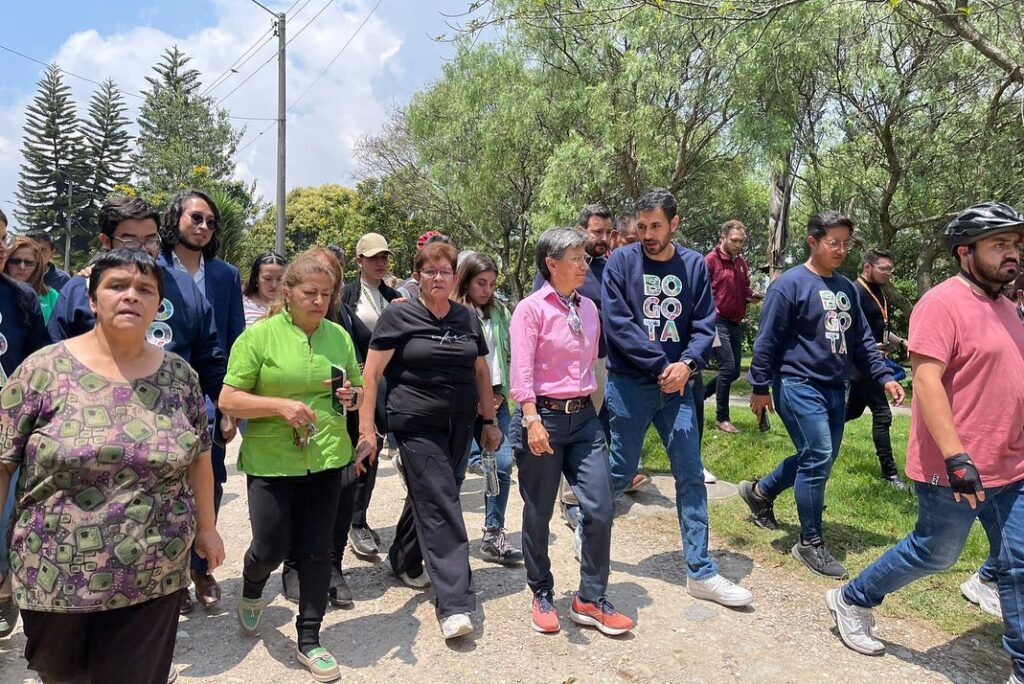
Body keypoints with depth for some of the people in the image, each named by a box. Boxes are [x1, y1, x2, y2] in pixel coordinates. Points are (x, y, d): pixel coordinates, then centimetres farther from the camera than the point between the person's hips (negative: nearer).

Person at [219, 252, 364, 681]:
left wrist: (353, 396, -7)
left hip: (326, 457, 3)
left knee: (316, 550, 8)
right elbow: (228, 400, -7)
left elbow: (357, 391, 16)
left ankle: (309, 641, 25)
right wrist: (280, 405, -21)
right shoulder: (259, 335, -7)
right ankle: (251, 590, 42)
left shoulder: (339, 336, 6)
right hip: (271, 461, -3)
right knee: (271, 548, 4)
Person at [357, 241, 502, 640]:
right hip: (417, 425, -5)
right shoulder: (398, 317, -5)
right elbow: (372, 373, -7)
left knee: (427, 496, 17)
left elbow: (481, 371, 16)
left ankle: (403, 560, 41)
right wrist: (367, 427, -11)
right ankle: (454, 604, -5)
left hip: (458, 426, 5)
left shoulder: (467, 318, 10)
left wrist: (489, 421, 14)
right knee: (441, 505, -9)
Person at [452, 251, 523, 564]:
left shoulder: (499, 312, 12)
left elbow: (509, 354, 15)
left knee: (503, 465, 1)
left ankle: (494, 536, 13)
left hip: (495, 400, 5)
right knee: (456, 471, 3)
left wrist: (502, 392, 4)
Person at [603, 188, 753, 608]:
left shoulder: (694, 265, 4)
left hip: (679, 385, 3)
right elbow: (616, 325, -11)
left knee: (691, 476, 5)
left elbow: (705, 325, 3)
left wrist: (687, 364, -15)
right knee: (620, 473, 7)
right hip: (630, 384, -3)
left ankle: (700, 572, 16)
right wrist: (662, 365, -14)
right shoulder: (621, 262, -4)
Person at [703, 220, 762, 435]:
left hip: (736, 323, 8)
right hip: (717, 322, -8)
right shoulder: (710, 260, -9)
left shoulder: (742, 262, 13)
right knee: (727, 367, -11)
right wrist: (710, 315, -18)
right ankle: (722, 418, 1)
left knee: (734, 371, 9)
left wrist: (753, 295, 2)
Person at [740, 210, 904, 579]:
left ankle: (760, 491, 36)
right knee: (818, 458, -9)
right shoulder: (790, 284, -10)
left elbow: (861, 339, 17)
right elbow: (767, 341, -11)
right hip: (799, 385, -8)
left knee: (818, 458, 13)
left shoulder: (847, 288, 12)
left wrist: (884, 376, 7)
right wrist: (760, 388, -10)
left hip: (835, 389, 8)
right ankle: (810, 543, 6)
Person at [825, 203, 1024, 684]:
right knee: (935, 553, 7)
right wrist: (957, 458, -27)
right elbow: (926, 381, -23)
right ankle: (852, 601, 27)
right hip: (954, 469, -8)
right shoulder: (942, 303, -15)